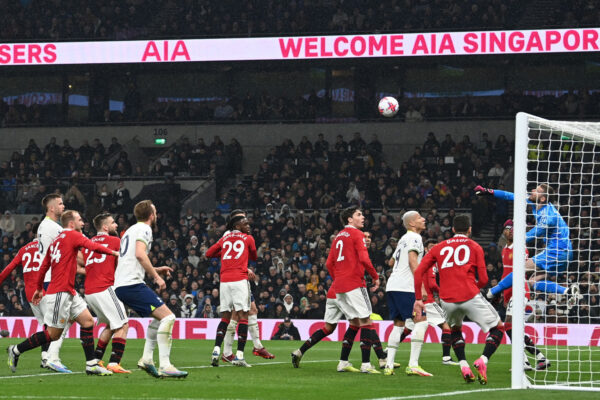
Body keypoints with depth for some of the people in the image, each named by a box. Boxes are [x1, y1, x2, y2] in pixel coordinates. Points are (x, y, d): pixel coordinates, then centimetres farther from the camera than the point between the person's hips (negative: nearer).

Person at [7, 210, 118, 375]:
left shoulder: (56, 240, 17)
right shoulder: (73, 235, -7)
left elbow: (44, 266, 20)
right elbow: (93, 246, -21)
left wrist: (39, 289, 27)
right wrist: (113, 252, -12)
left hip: (69, 292, 10)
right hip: (60, 292, -10)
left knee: (87, 321, 3)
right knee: (53, 334, -4)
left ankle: (91, 364, 1)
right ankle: (16, 351, 8)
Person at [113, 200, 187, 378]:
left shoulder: (130, 230, 26)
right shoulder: (144, 229, -4)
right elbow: (140, 254, -20)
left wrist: (155, 270, 33)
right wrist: (156, 276, -14)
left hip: (120, 285, 10)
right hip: (132, 284, -10)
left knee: (160, 316, 22)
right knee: (168, 317, -15)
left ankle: (147, 358, 13)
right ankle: (164, 366, -24)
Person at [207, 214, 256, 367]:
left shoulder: (225, 238, 17)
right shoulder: (248, 238, 7)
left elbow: (209, 253, 20)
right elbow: (254, 257, 20)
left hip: (224, 281, 4)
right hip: (240, 280, -4)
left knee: (225, 317, 11)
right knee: (243, 316, -3)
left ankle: (216, 350, -3)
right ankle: (239, 355, -12)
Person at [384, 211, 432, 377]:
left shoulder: (403, 239, 23)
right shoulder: (414, 237, -4)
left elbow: (391, 262, 35)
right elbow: (412, 260, -17)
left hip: (392, 286, 9)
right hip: (405, 287, -9)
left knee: (398, 325, 13)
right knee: (421, 321, -10)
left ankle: (389, 365, 5)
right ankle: (413, 365, -19)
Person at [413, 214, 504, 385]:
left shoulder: (439, 247, 17)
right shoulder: (475, 247, 9)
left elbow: (418, 272, 9)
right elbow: (483, 280, 4)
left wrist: (418, 299, 12)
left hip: (447, 300, 3)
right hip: (470, 297, -3)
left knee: (455, 330, 31)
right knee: (497, 327, 11)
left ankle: (463, 365, 10)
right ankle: (483, 360, -13)